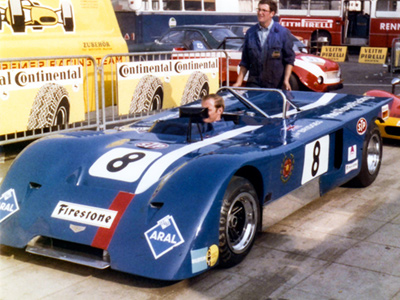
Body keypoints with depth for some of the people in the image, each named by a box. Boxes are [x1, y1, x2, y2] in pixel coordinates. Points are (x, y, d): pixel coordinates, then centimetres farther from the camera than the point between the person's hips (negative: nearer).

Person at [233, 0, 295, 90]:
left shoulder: (283, 32, 2)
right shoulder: (250, 32, 9)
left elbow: (289, 59, 2)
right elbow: (245, 62, 12)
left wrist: (286, 80, -9)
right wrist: (239, 82, 4)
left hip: (276, 85, -2)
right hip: (254, 85, 2)